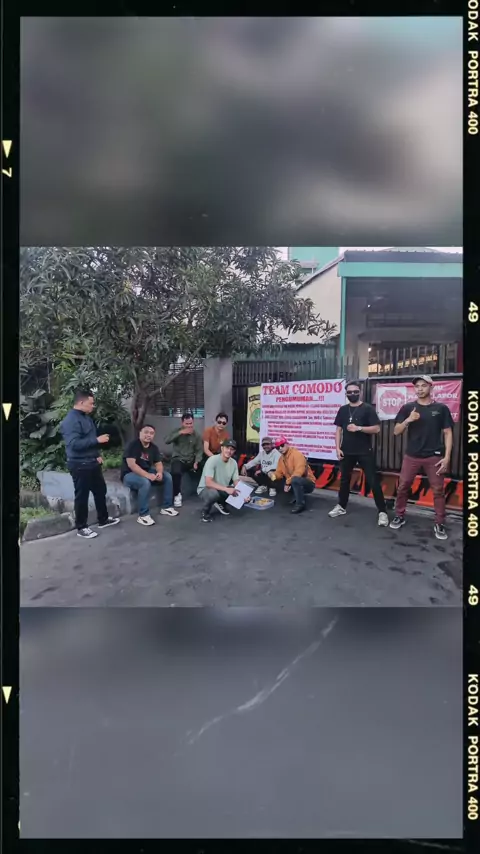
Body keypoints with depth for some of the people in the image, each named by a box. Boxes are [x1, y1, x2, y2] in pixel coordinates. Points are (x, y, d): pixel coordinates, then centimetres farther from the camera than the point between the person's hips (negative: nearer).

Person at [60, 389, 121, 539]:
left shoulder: (87, 417, 12)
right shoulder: (70, 421, -20)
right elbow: (74, 444, -29)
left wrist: (97, 454, 10)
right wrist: (97, 440, -25)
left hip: (92, 463, 10)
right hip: (80, 465, -10)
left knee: (100, 491, 18)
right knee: (82, 496, 2)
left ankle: (103, 519, 33)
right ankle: (81, 527, 16)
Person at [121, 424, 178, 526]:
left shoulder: (154, 448, 4)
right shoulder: (133, 445, -19)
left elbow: (158, 463, 4)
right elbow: (131, 465, -28)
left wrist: (160, 472, -21)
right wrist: (147, 475, -36)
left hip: (147, 472, 8)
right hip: (129, 474, -8)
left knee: (167, 476, -6)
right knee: (145, 482, -37)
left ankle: (166, 507, 2)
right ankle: (143, 516, -27)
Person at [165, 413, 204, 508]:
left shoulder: (197, 435, 8)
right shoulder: (177, 431, 5)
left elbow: (199, 450, -1)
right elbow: (167, 441, -14)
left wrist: (196, 462, -19)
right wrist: (180, 433, -20)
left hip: (191, 461, 3)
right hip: (178, 459, -3)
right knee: (176, 472, -35)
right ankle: (177, 495, -14)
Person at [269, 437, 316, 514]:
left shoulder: (297, 454, -18)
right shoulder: (281, 458, 7)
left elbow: (299, 472, -29)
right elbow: (279, 472, 4)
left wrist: (288, 482, -29)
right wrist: (273, 475, -18)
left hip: (308, 483, -9)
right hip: (295, 483, 9)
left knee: (295, 480, -37)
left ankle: (301, 504, -21)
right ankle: (297, 496, 12)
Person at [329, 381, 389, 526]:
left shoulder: (368, 408, -6)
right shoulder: (343, 410, 7)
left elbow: (376, 429, -10)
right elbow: (338, 430, 9)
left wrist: (358, 428, -21)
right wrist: (338, 448, 1)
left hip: (365, 452, -4)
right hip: (347, 451, 4)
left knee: (373, 481, -4)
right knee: (344, 479, 15)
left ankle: (382, 511, 3)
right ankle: (341, 506, 29)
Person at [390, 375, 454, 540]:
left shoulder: (441, 408, 2)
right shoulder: (408, 408, 3)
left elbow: (448, 433, 2)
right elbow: (396, 432, 2)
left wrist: (447, 457, -6)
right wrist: (408, 420, -16)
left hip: (434, 457, -1)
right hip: (411, 456, 1)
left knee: (438, 491, 2)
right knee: (403, 487, 5)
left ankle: (439, 524, 13)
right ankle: (399, 517, 21)